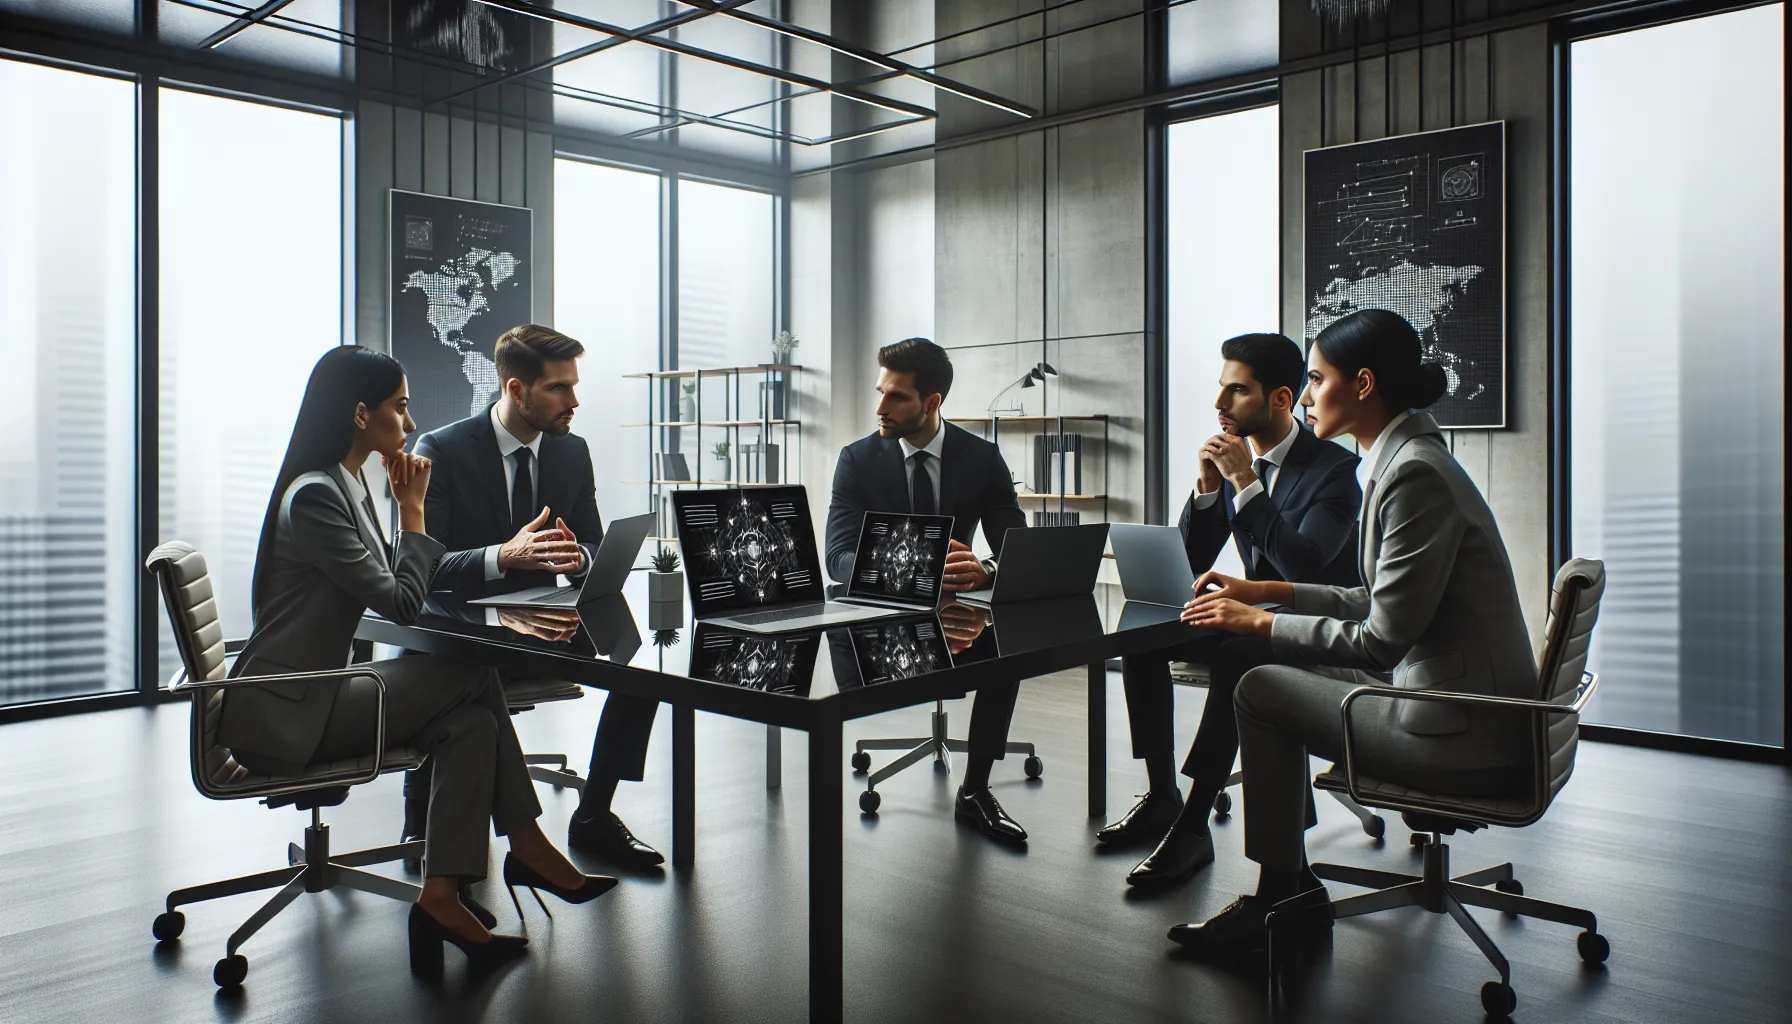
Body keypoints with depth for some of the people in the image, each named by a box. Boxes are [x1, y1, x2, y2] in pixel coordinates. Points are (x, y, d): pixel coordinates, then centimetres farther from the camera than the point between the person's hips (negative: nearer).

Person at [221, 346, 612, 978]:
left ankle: (442, 898, -8)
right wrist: (412, 510, -6)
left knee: (471, 724, -10)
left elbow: (391, 589, 14)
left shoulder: (347, 483, 13)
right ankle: (528, 849, -5)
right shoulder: (313, 495, -18)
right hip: (282, 713, -9)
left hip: (314, 697, 9)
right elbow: (402, 604, -18)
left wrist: (405, 508, 4)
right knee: (473, 676, -14)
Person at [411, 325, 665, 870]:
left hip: (539, 621, 5)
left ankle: (593, 816, -2)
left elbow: (596, 548, 8)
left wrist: (578, 556, -18)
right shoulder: (441, 450, -11)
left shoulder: (573, 451, 4)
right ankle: (423, 821, -9)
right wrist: (504, 556, -34)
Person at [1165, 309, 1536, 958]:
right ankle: (1287, 891, 17)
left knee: (1261, 690, -5)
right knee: (1277, 674, 11)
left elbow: (1382, 639, -20)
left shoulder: (1415, 475, -20)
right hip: (1446, 693, 10)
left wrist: (1259, 622, -10)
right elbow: (1383, 603, 16)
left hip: (1464, 734, -10)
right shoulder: (1399, 461, 11)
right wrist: (1268, 592, 12)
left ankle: (1283, 896, 11)